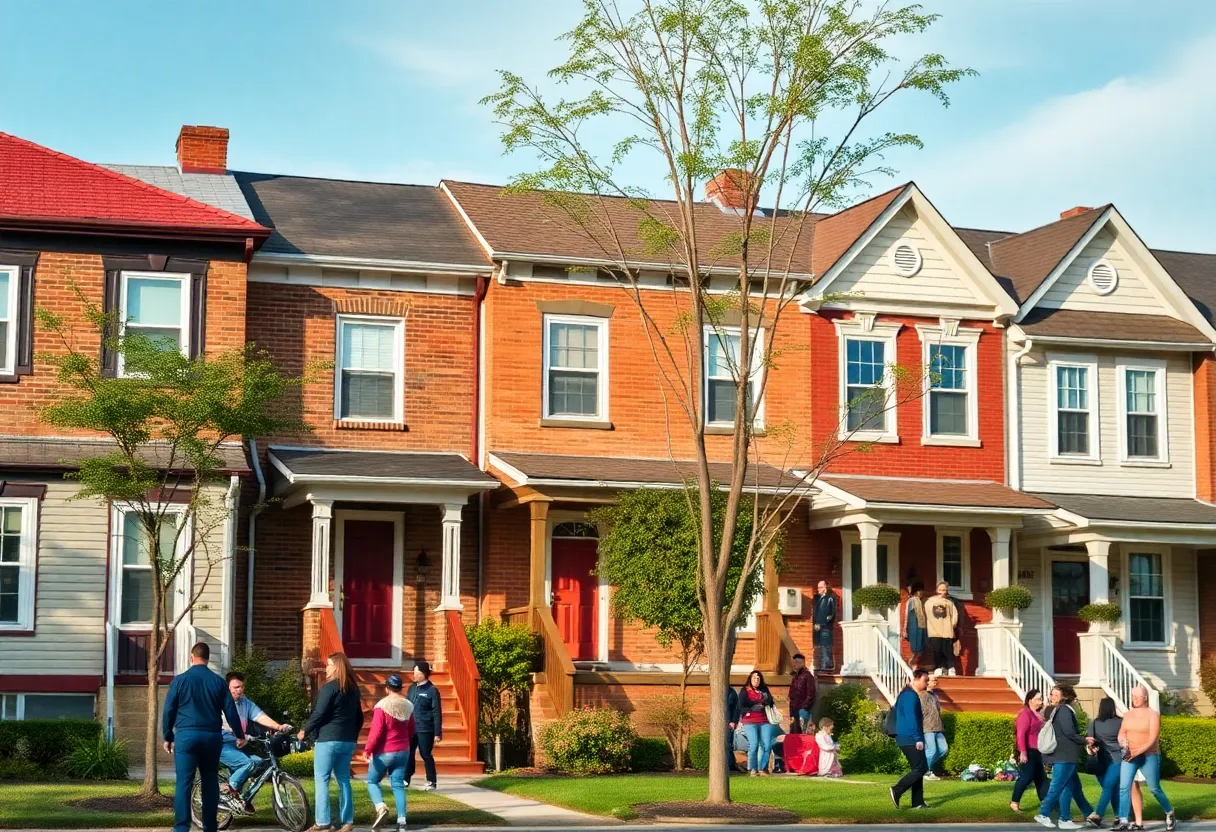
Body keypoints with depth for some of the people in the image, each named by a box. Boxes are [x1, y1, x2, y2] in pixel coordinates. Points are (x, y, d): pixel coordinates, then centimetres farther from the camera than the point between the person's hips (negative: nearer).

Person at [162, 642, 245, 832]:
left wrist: (167, 737, 12)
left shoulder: (180, 680, 0)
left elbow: (169, 710, 2)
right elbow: (231, 711, 8)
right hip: (212, 736, 2)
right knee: (210, 783, 10)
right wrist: (240, 735, 20)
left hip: (186, 736, -2)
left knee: (184, 783, -4)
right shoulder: (218, 681, 6)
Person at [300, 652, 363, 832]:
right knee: (344, 780, 11)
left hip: (328, 740, -7)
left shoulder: (330, 687, -11)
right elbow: (359, 717, 19)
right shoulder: (353, 689, 13)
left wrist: (305, 730, -2)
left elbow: (319, 713, -15)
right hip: (347, 741, 7)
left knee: (322, 780, -3)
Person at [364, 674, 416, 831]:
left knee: (372, 781, 10)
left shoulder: (382, 706, -15)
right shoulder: (408, 706, 5)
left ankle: (381, 807, -14)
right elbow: (411, 731, 14)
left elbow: (376, 731, -20)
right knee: (398, 784, 7)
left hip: (384, 752, -5)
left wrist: (367, 749, -16)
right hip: (403, 751, 5)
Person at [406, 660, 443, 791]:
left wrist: (437, 733, -12)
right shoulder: (412, 688, 10)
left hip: (425, 730, -6)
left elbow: (437, 713, -9)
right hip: (410, 728, 6)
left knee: (426, 755, 1)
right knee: (408, 753, 5)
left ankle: (432, 782, 12)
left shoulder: (432, 690, -8)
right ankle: (406, 779, 15)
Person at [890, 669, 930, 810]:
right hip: (910, 739, -10)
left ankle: (917, 802, 10)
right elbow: (911, 719, -22)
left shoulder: (910, 694, 18)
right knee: (920, 768, -10)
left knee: (917, 769, 10)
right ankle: (897, 790, -8)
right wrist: (918, 739, -24)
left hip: (908, 739, 10)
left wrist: (918, 738, 24)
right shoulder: (910, 696, -15)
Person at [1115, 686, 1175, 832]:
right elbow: (1121, 732, 7)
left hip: (1149, 756, -4)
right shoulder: (1127, 715, 9)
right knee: (1124, 787, -10)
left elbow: (1153, 739, -15)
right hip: (1129, 756, 4)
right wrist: (1123, 741, -18)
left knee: (1155, 789, 4)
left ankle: (1170, 814, 27)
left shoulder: (1153, 715, -8)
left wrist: (1136, 752, -23)